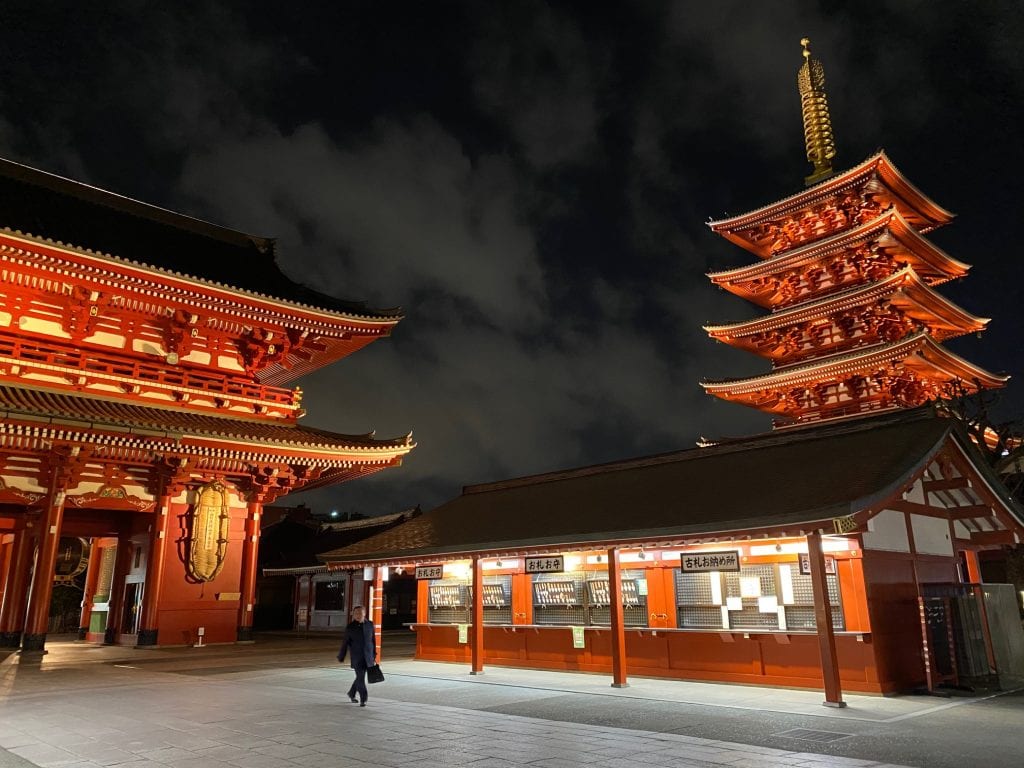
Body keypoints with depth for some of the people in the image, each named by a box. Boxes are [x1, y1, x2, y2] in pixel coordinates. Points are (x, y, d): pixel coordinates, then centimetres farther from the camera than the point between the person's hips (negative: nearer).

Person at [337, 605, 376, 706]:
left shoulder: (370, 624, 1)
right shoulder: (350, 627, -6)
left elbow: (373, 640, 8)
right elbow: (345, 643, -1)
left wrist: (374, 655, 11)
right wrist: (341, 657, 3)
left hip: (367, 656, 3)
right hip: (356, 656, -3)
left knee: (360, 677, 12)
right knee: (360, 677, -10)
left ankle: (351, 693, 35)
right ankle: (363, 698, -2)